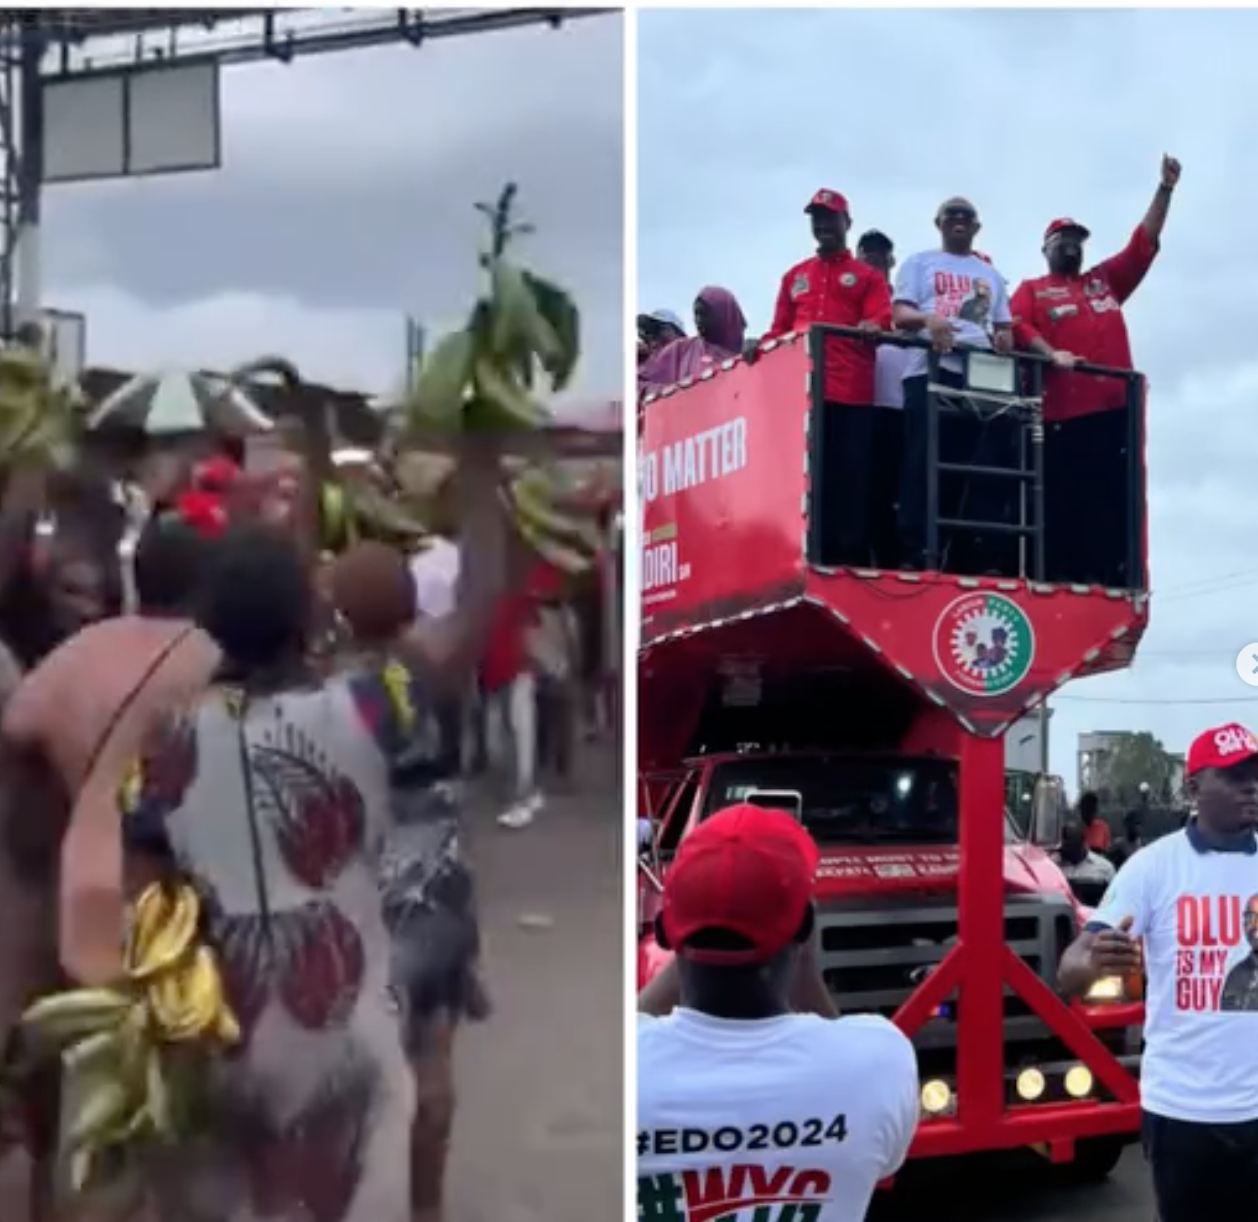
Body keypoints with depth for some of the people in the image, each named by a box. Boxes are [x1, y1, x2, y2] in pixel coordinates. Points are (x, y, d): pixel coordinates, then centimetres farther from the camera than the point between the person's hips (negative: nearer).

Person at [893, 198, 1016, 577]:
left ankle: (980, 555, -4)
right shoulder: (920, 263, 18)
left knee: (986, 467, -4)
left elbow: (1004, 326, 24)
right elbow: (901, 314, 5)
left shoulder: (991, 274, 29)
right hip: (931, 372, -4)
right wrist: (927, 319, -18)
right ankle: (918, 552, -14)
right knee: (926, 464, -13)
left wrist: (1004, 340, 0)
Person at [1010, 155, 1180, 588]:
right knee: (1063, 502, -7)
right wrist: (1050, 354, -19)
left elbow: (1145, 242, 25)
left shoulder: (1106, 280, 27)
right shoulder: (1031, 290, 16)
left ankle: (1111, 580, -3)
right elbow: (1018, 326, -2)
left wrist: (1165, 189, 18)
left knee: (1114, 500, -2)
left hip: (1115, 405, 4)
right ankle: (1061, 580, -8)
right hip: (1061, 410, -4)